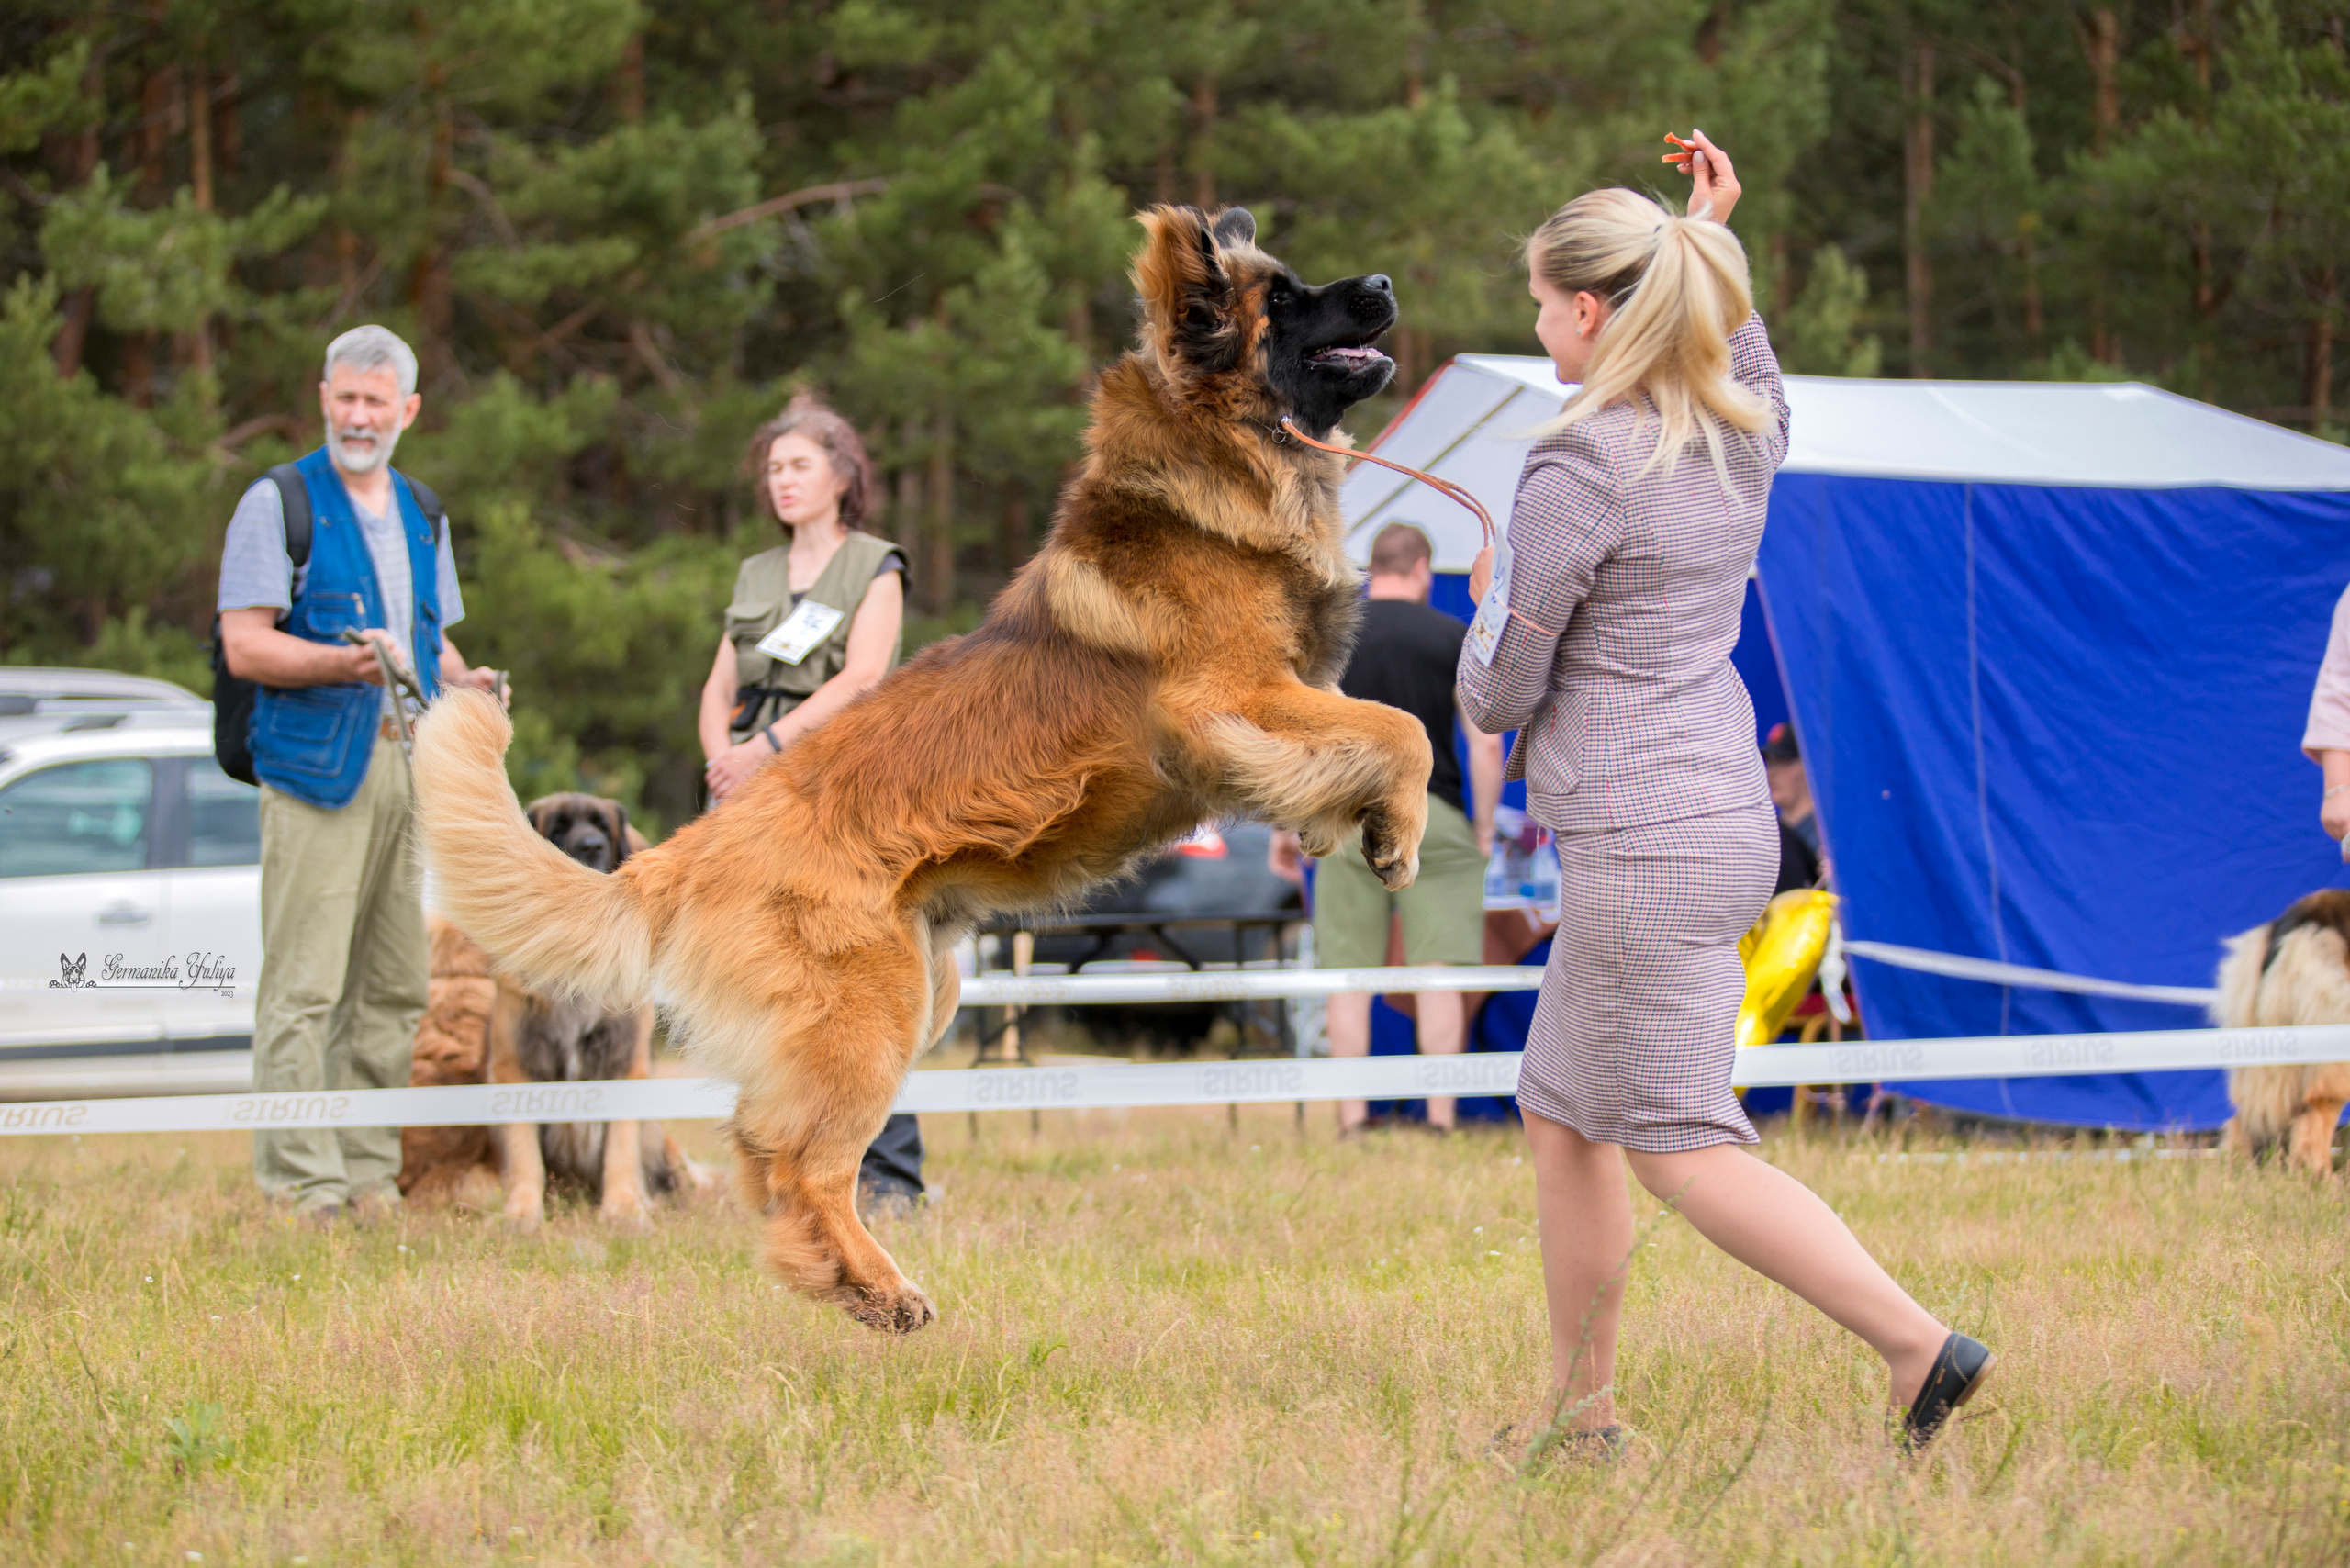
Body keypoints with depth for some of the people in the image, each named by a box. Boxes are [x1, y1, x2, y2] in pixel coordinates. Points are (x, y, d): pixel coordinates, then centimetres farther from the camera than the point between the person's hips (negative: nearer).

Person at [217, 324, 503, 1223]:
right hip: (314, 767, -6)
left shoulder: (422, 516, 19)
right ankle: (299, 1182, -8)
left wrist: (460, 680, 5)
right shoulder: (279, 503, -1)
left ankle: (368, 1174, 12)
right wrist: (346, 662, -23)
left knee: (395, 986, 6)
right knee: (303, 986, -9)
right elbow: (245, 646, -9)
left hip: (411, 768, 6)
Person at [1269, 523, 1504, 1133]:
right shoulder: (1456, 638, 3)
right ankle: (1441, 1119, -5)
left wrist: (1285, 827, 10)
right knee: (1439, 977, 0)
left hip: (1348, 819, 1)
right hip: (1435, 819, -1)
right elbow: (1486, 744, 0)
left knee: (1349, 978, 3)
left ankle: (1352, 1121, 0)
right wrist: (1483, 830, 8)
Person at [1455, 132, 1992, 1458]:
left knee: (1682, 1148, -5)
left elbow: (1499, 694, -10)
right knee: (1560, 1113, 17)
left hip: (1646, 850, -9)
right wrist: (1715, 240, 35)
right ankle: (1584, 1413, 20)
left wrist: (1492, 604, 11)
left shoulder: (1579, 472, -17)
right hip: (1724, 813, 9)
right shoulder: (1744, 436, 7)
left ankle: (1920, 1343, -12)